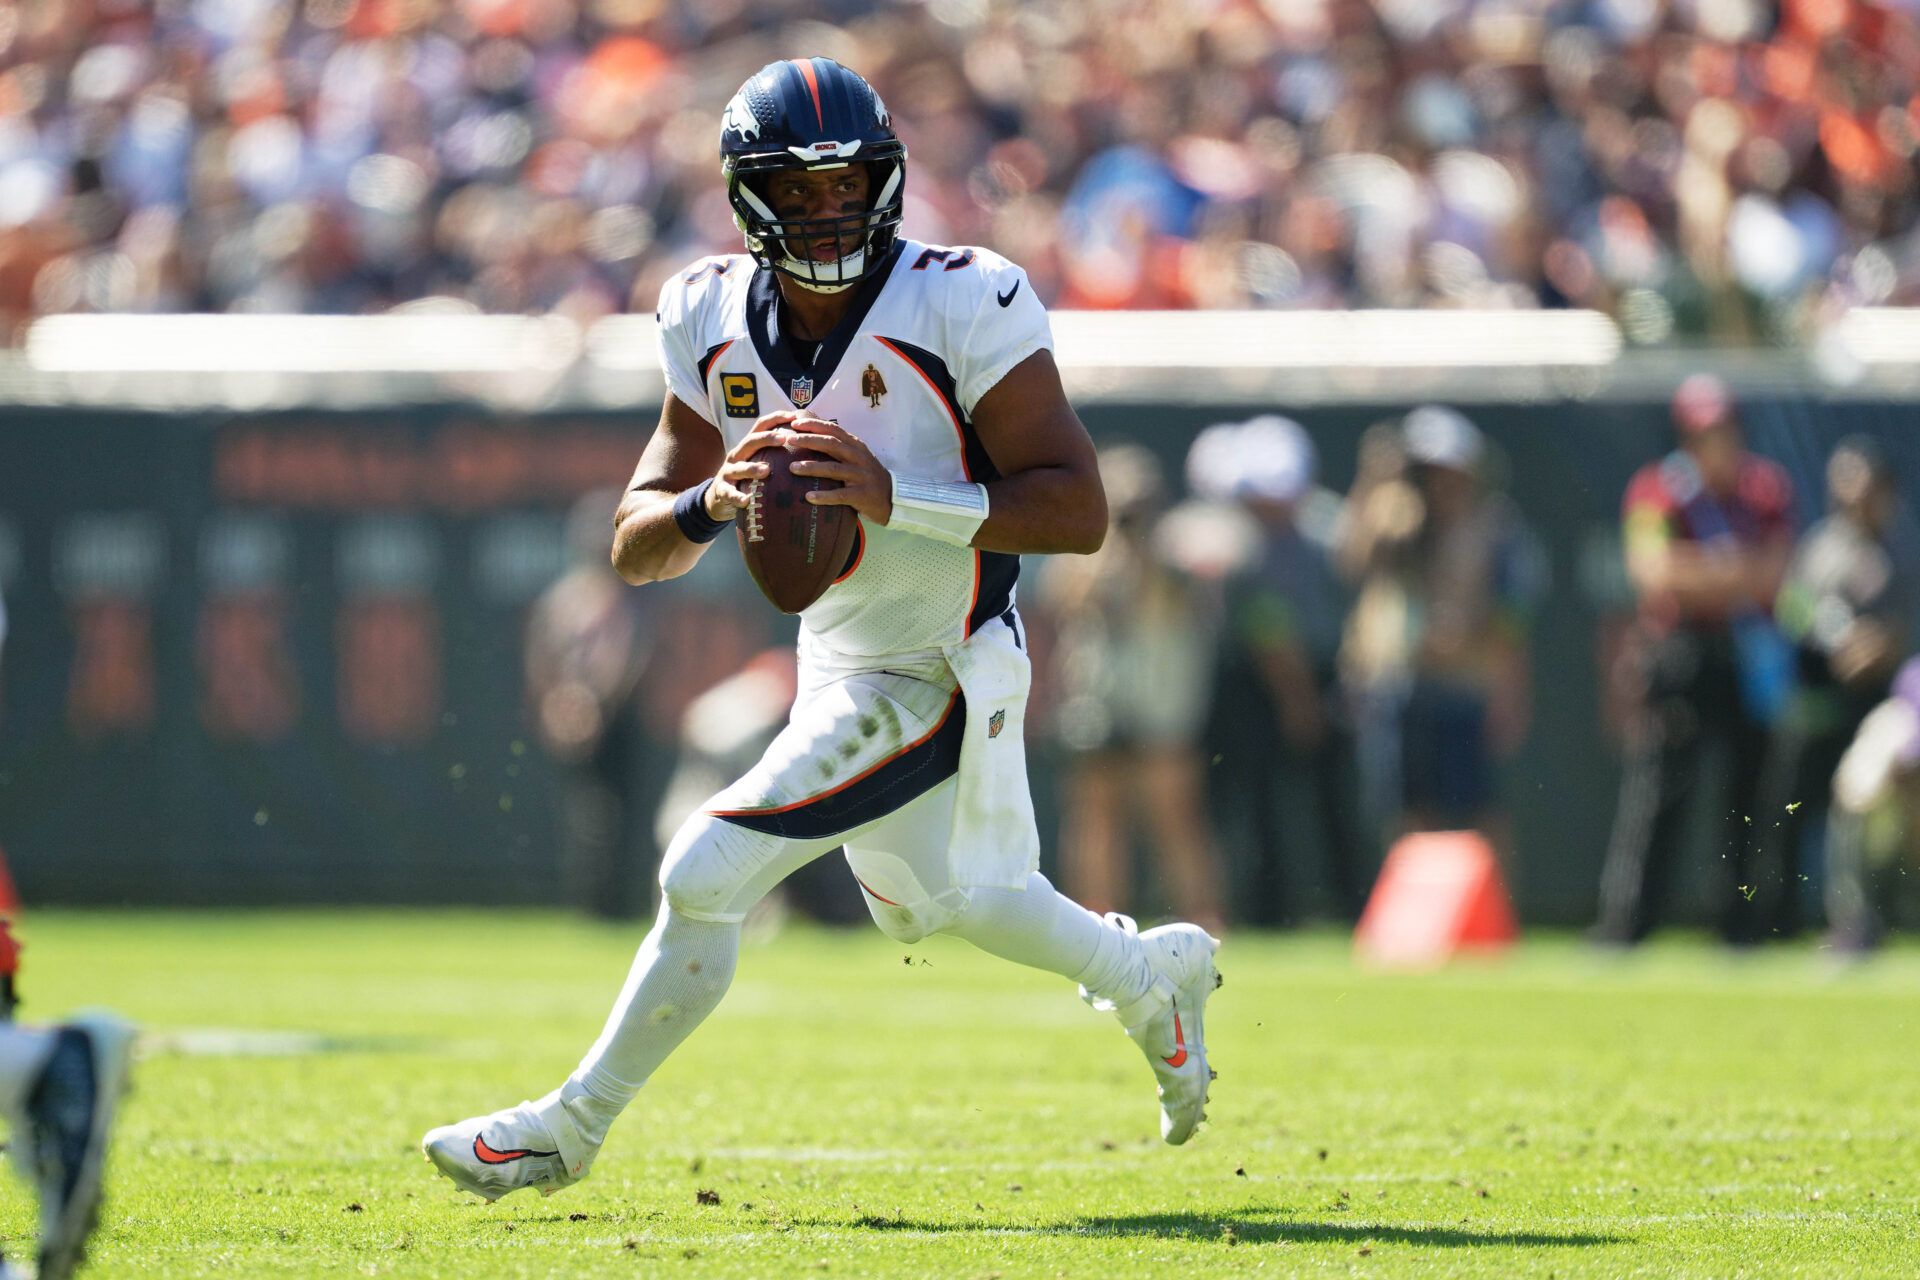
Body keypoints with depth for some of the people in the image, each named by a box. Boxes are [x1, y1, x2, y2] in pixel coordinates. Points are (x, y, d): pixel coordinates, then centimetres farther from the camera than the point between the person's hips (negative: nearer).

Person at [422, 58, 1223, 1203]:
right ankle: (1156, 974, 53)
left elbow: (1078, 510, -24)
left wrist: (897, 499, -34)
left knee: (709, 876, -11)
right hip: (840, 666, 7)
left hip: (939, 675, -7)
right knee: (947, 901, 26)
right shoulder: (716, 321, -5)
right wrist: (711, 502, -25)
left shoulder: (963, 306, -21)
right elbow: (636, 549, -2)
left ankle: (572, 1129, 6)